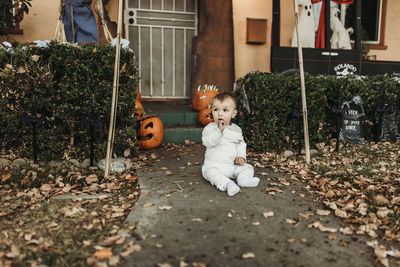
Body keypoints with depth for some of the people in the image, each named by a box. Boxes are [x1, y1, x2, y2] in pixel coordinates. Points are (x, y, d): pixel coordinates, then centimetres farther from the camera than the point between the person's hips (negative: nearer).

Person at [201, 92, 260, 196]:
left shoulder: (236, 129, 7)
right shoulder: (210, 128, -6)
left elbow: (241, 144, 13)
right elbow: (207, 142, -22)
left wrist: (241, 156, -4)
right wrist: (219, 130, -29)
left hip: (233, 165, 5)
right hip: (213, 164, -4)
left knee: (248, 167, -5)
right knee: (210, 172, -34)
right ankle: (226, 184, -48)